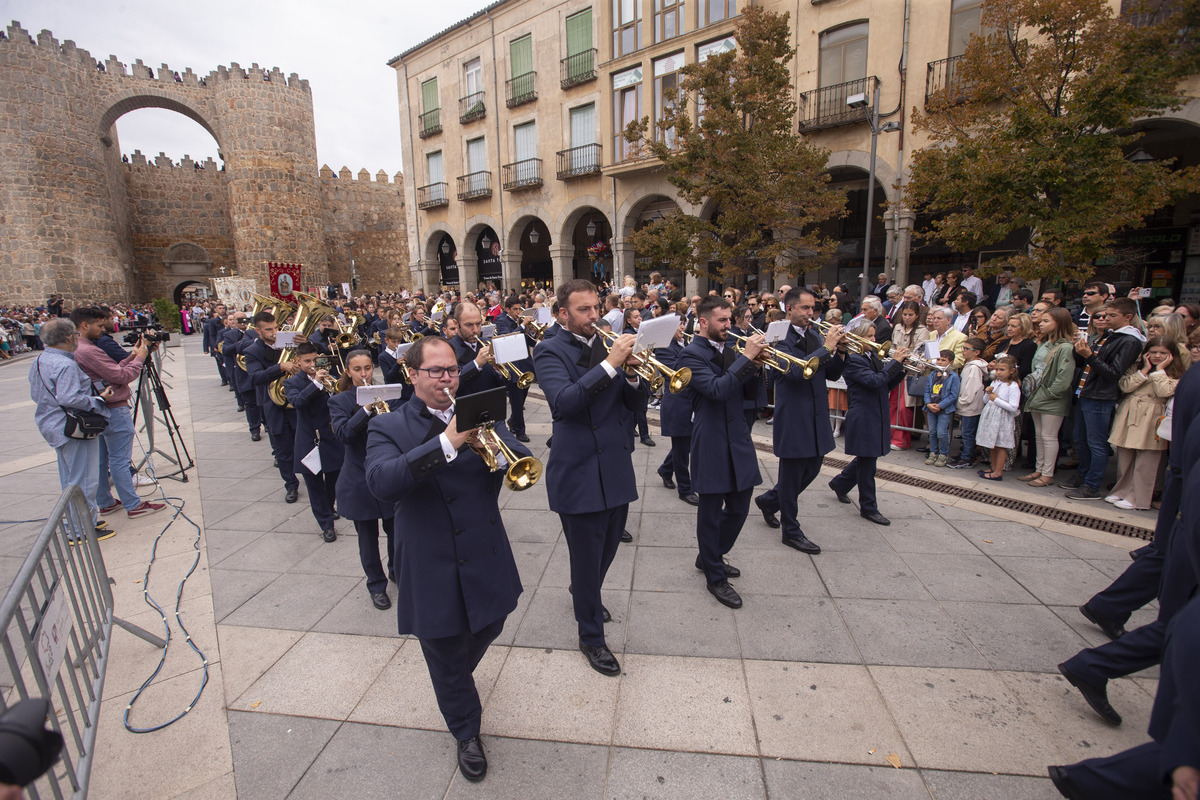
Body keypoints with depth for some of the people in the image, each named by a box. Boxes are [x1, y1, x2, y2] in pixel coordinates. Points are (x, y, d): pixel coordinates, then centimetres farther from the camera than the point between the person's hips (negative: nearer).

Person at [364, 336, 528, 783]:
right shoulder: (388, 428, -8)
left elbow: (522, 462, -8)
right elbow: (381, 483, -27)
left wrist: (492, 441, -30)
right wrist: (447, 443, -36)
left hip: (486, 559, 4)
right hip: (431, 570, -3)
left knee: (485, 632, 26)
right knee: (445, 656, 15)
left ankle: (458, 675, 61)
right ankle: (466, 732, 42)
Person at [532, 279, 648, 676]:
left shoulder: (609, 345, 7)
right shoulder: (550, 351, -10)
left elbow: (634, 402, 4)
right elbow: (563, 402, -27)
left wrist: (633, 373, -16)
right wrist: (610, 365, -31)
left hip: (617, 468, 6)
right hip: (579, 474, -6)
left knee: (608, 546, 24)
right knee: (586, 559, 7)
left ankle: (585, 594, 53)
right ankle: (591, 637, 29)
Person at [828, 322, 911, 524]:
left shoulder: (873, 357, 12)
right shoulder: (853, 360, -14)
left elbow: (887, 385, 12)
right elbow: (874, 381, -26)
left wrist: (902, 368, -2)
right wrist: (895, 361, -20)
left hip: (876, 416, 9)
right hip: (863, 418, -9)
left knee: (866, 458, 19)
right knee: (867, 463, 1)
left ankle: (840, 483, 40)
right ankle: (868, 508, 13)